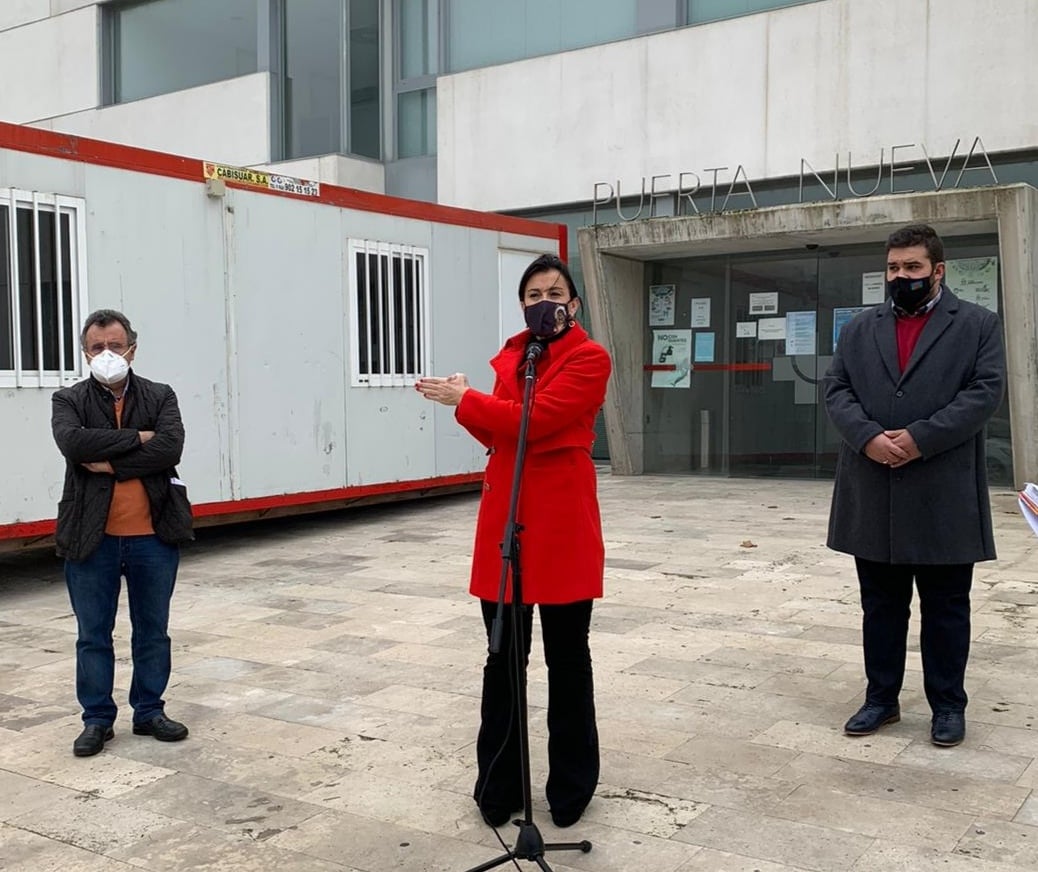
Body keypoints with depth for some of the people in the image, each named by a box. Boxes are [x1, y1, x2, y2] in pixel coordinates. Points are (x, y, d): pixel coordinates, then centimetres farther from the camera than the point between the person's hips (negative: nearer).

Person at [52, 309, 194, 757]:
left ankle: (149, 712, 27)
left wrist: (112, 464, -17)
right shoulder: (68, 400, 1)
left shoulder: (160, 397, 3)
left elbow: (170, 449, -14)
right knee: (93, 634, 9)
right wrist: (136, 438, -17)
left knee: (153, 631, 12)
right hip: (92, 539, -1)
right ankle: (97, 719, 23)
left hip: (153, 536, 1)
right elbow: (72, 442, -20)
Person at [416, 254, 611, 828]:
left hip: (563, 522, -5)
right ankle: (498, 786, 22)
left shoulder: (590, 358, -6)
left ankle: (571, 787, 22)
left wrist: (464, 400, -8)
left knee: (567, 659, 7)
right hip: (504, 517, 5)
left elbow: (533, 419, -18)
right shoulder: (511, 356, 15)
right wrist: (468, 404, -5)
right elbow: (499, 434, 13)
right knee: (503, 658, 9)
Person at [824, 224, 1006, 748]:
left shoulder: (978, 325, 4)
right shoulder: (859, 330, 13)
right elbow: (837, 392, 5)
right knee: (881, 605, 11)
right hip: (873, 497, 3)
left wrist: (920, 438, -17)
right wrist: (868, 436, -14)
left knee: (946, 607, 7)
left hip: (944, 496, -3)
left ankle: (948, 705, 19)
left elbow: (985, 391, -7)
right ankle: (882, 698, 23)